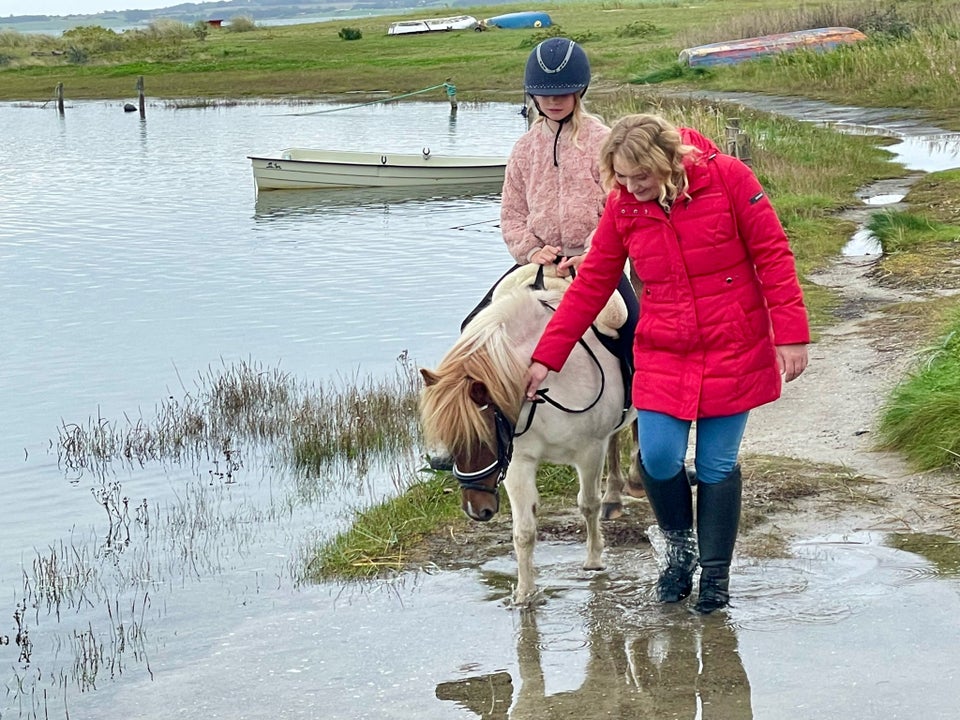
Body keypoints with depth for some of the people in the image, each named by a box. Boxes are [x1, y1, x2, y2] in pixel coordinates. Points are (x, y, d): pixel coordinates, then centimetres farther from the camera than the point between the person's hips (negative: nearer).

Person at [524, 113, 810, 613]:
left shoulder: (727, 178, -11)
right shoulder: (622, 206, -2)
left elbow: (773, 254, -7)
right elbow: (591, 285, 4)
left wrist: (791, 335, -11)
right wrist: (547, 356, 1)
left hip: (733, 351, -2)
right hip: (662, 355, 2)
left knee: (717, 465, 2)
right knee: (658, 458, -10)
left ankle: (716, 572, 20)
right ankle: (680, 548, 19)